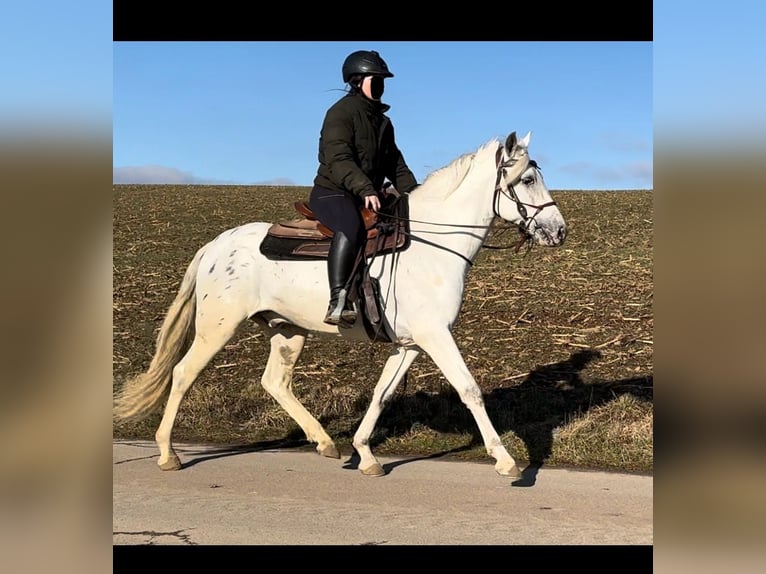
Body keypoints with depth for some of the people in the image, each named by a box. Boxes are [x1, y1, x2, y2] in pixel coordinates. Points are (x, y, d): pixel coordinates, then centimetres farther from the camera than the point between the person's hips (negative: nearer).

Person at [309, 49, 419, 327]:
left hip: (369, 197, 9)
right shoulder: (341, 112, -8)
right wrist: (365, 189, -35)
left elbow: (394, 163, 22)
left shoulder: (383, 121, 19)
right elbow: (339, 159, -22)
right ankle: (338, 302, -46)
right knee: (351, 227, -39)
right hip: (332, 192, -9)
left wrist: (412, 192, 6)